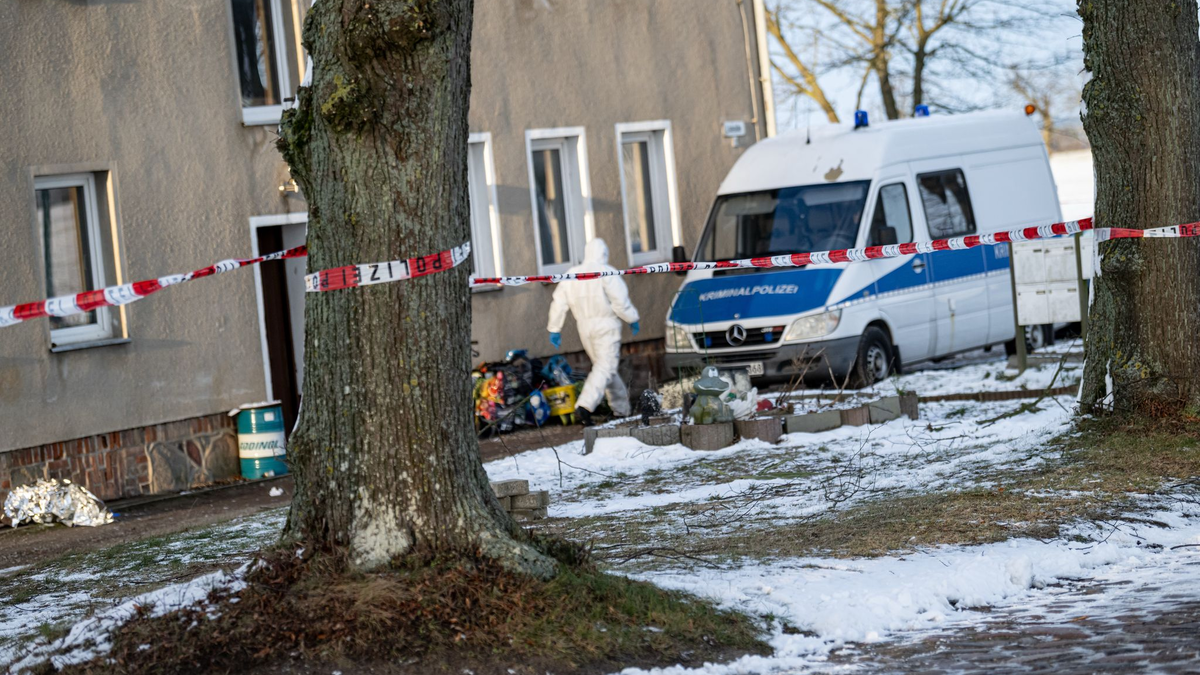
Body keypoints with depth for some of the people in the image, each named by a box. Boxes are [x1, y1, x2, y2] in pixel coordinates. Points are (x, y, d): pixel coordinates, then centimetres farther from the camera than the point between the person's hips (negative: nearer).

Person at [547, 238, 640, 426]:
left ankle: (621, 408, 23)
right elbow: (620, 302, -14)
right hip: (606, 327, -6)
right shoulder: (607, 273, -11)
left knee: (605, 367, 17)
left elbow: (559, 303, 7)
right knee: (605, 368, -10)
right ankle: (585, 405, -28)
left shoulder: (571, 275, 7)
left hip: (585, 328, 6)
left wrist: (555, 329, 12)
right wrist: (632, 319, 2)